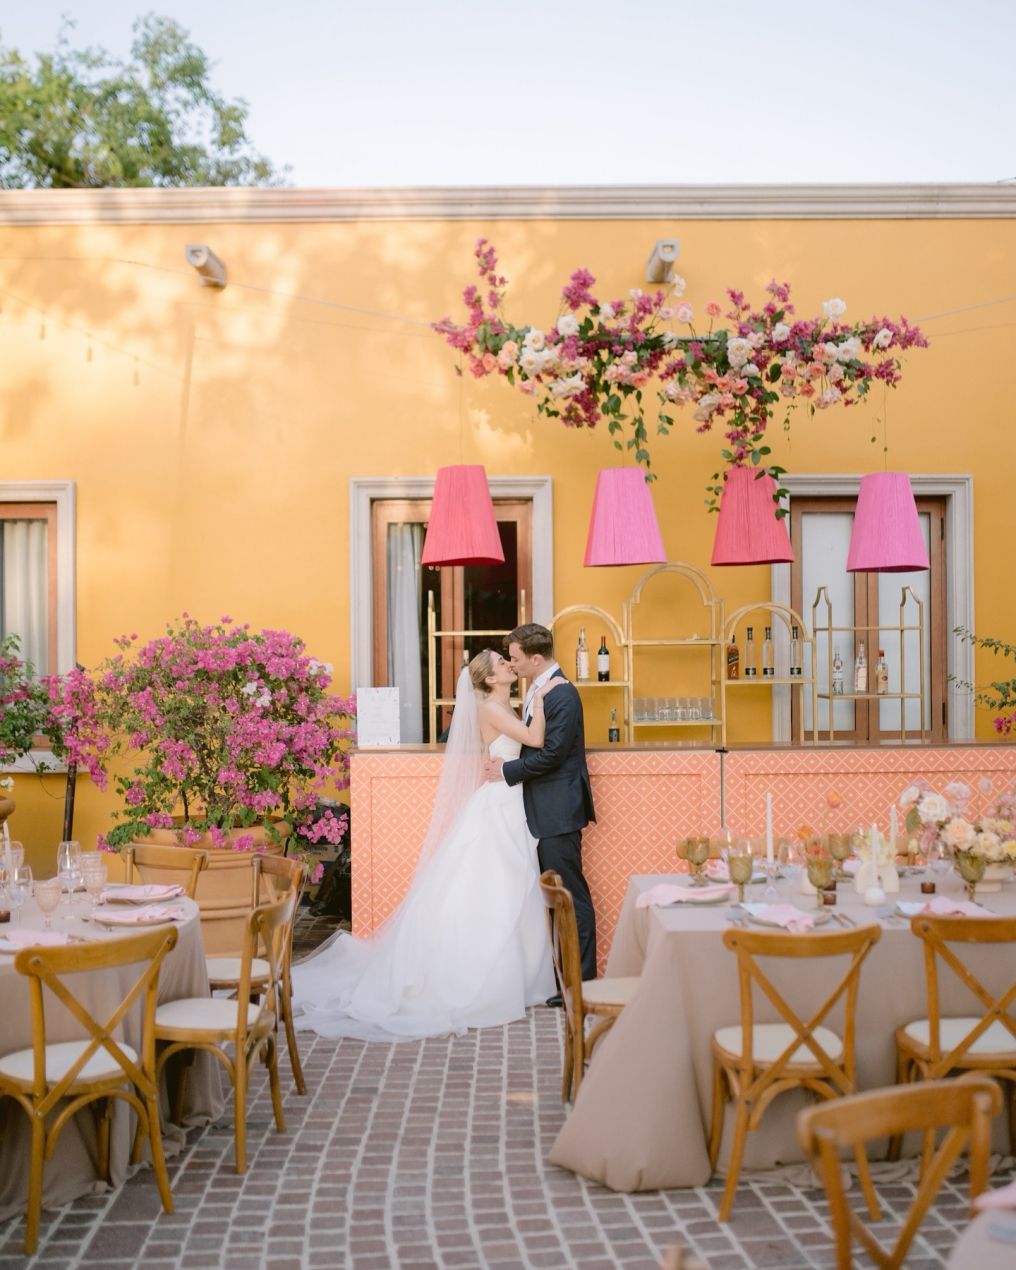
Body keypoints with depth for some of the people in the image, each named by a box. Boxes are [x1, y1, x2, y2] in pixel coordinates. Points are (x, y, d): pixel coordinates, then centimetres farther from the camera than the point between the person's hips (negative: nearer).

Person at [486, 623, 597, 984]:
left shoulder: (562, 694, -17)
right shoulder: (538, 689, 13)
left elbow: (551, 753, -21)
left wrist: (507, 770, -12)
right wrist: (505, 761, 3)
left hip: (558, 809, -10)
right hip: (543, 809, 10)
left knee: (570, 894, -3)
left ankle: (581, 979, 4)